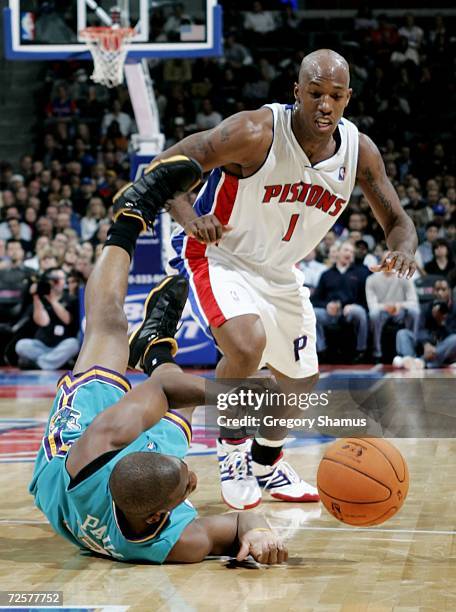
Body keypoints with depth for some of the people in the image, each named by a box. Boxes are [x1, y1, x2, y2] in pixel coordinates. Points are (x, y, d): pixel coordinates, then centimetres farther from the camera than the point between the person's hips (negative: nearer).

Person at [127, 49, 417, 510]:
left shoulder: (359, 151, -12)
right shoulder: (256, 133, -28)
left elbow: (398, 222, -2)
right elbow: (162, 168, -24)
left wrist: (402, 249, -27)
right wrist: (189, 218, -44)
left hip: (279, 273, 7)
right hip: (218, 259, -7)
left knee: (299, 381, 18)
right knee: (247, 343, -34)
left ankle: (266, 465, 47)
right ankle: (231, 445, -7)